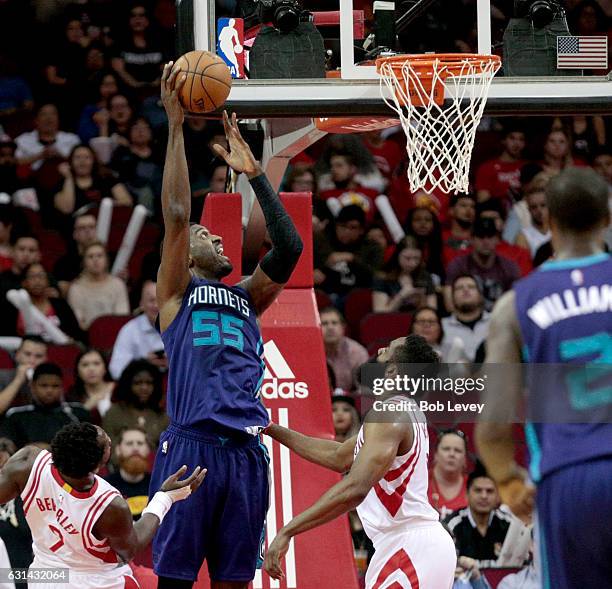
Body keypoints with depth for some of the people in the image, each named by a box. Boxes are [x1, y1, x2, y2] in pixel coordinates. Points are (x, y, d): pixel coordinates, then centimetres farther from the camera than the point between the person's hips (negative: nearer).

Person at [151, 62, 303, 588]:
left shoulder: (247, 298, 24)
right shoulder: (176, 293, 10)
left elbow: (289, 246, 15)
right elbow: (176, 215, -1)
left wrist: (253, 173, 17)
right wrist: (176, 126, -2)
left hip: (246, 451, 5)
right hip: (191, 444, -5)